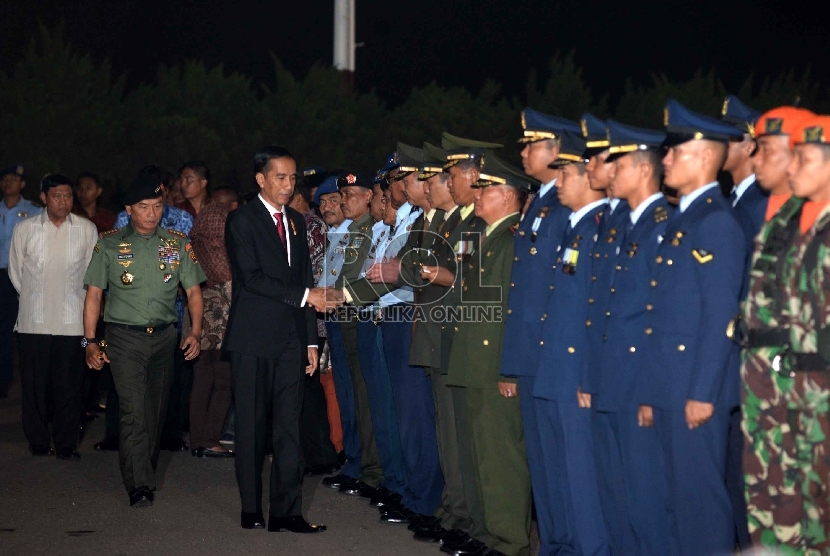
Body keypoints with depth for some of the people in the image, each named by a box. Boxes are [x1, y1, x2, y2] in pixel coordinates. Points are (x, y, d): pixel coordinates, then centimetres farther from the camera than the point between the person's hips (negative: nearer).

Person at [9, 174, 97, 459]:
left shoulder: (87, 229, -1)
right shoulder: (25, 229, -1)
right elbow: (15, 270, 10)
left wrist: (72, 298, 11)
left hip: (72, 321, 0)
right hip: (34, 320, 0)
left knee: (70, 385, 2)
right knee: (35, 383, 5)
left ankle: (66, 444, 12)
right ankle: (38, 442, 18)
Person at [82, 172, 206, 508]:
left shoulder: (178, 244, 7)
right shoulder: (110, 244, 2)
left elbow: (193, 291, 8)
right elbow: (94, 294, 4)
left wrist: (196, 332, -7)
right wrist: (90, 341, -4)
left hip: (164, 337, 3)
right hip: (124, 338, -3)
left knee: (156, 413, 8)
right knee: (133, 411, -14)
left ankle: (146, 476, 24)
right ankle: (139, 487, -16)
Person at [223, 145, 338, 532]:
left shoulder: (296, 221, 17)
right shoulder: (242, 220, -3)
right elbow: (252, 278, -14)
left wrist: (310, 340, 12)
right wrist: (305, 296, -17)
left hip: (291, 339, 5)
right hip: (253, 339, -5)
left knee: (289, 426, 1)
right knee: (252, 426, 2)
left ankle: (286, 511, 3)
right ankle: (252, 510, 10)